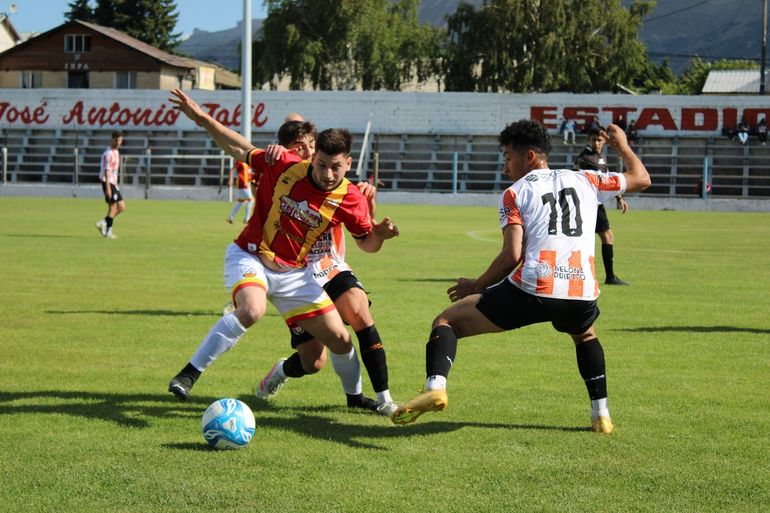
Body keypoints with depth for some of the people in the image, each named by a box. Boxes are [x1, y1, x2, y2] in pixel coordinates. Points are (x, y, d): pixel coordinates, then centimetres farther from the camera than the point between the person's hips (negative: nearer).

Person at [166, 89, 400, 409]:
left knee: (340, 340, 4)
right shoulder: (283, 167, -16)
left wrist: (380, 233, -20)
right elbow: (239, 149, -2)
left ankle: (355, 395, 35)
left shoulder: (350, 199, -11)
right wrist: (202, 119, -10)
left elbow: (367, 244, 2)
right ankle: (189, 373, -27)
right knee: (252, 311, -37)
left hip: (293, 273, 4)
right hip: (249, 257, -3)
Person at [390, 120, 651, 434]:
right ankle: (601, 414, 35)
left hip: (531, 290, -4)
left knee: (447, 321, 7)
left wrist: (475, 286, 10)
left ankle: (435, 386, -20)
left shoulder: (514, 194, 8)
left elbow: (512, 255, -3)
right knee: (585, 335, 41)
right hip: (581, 295, 4)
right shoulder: (585, 181, 19)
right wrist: (622, 145, 48)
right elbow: (641, 179, 31)